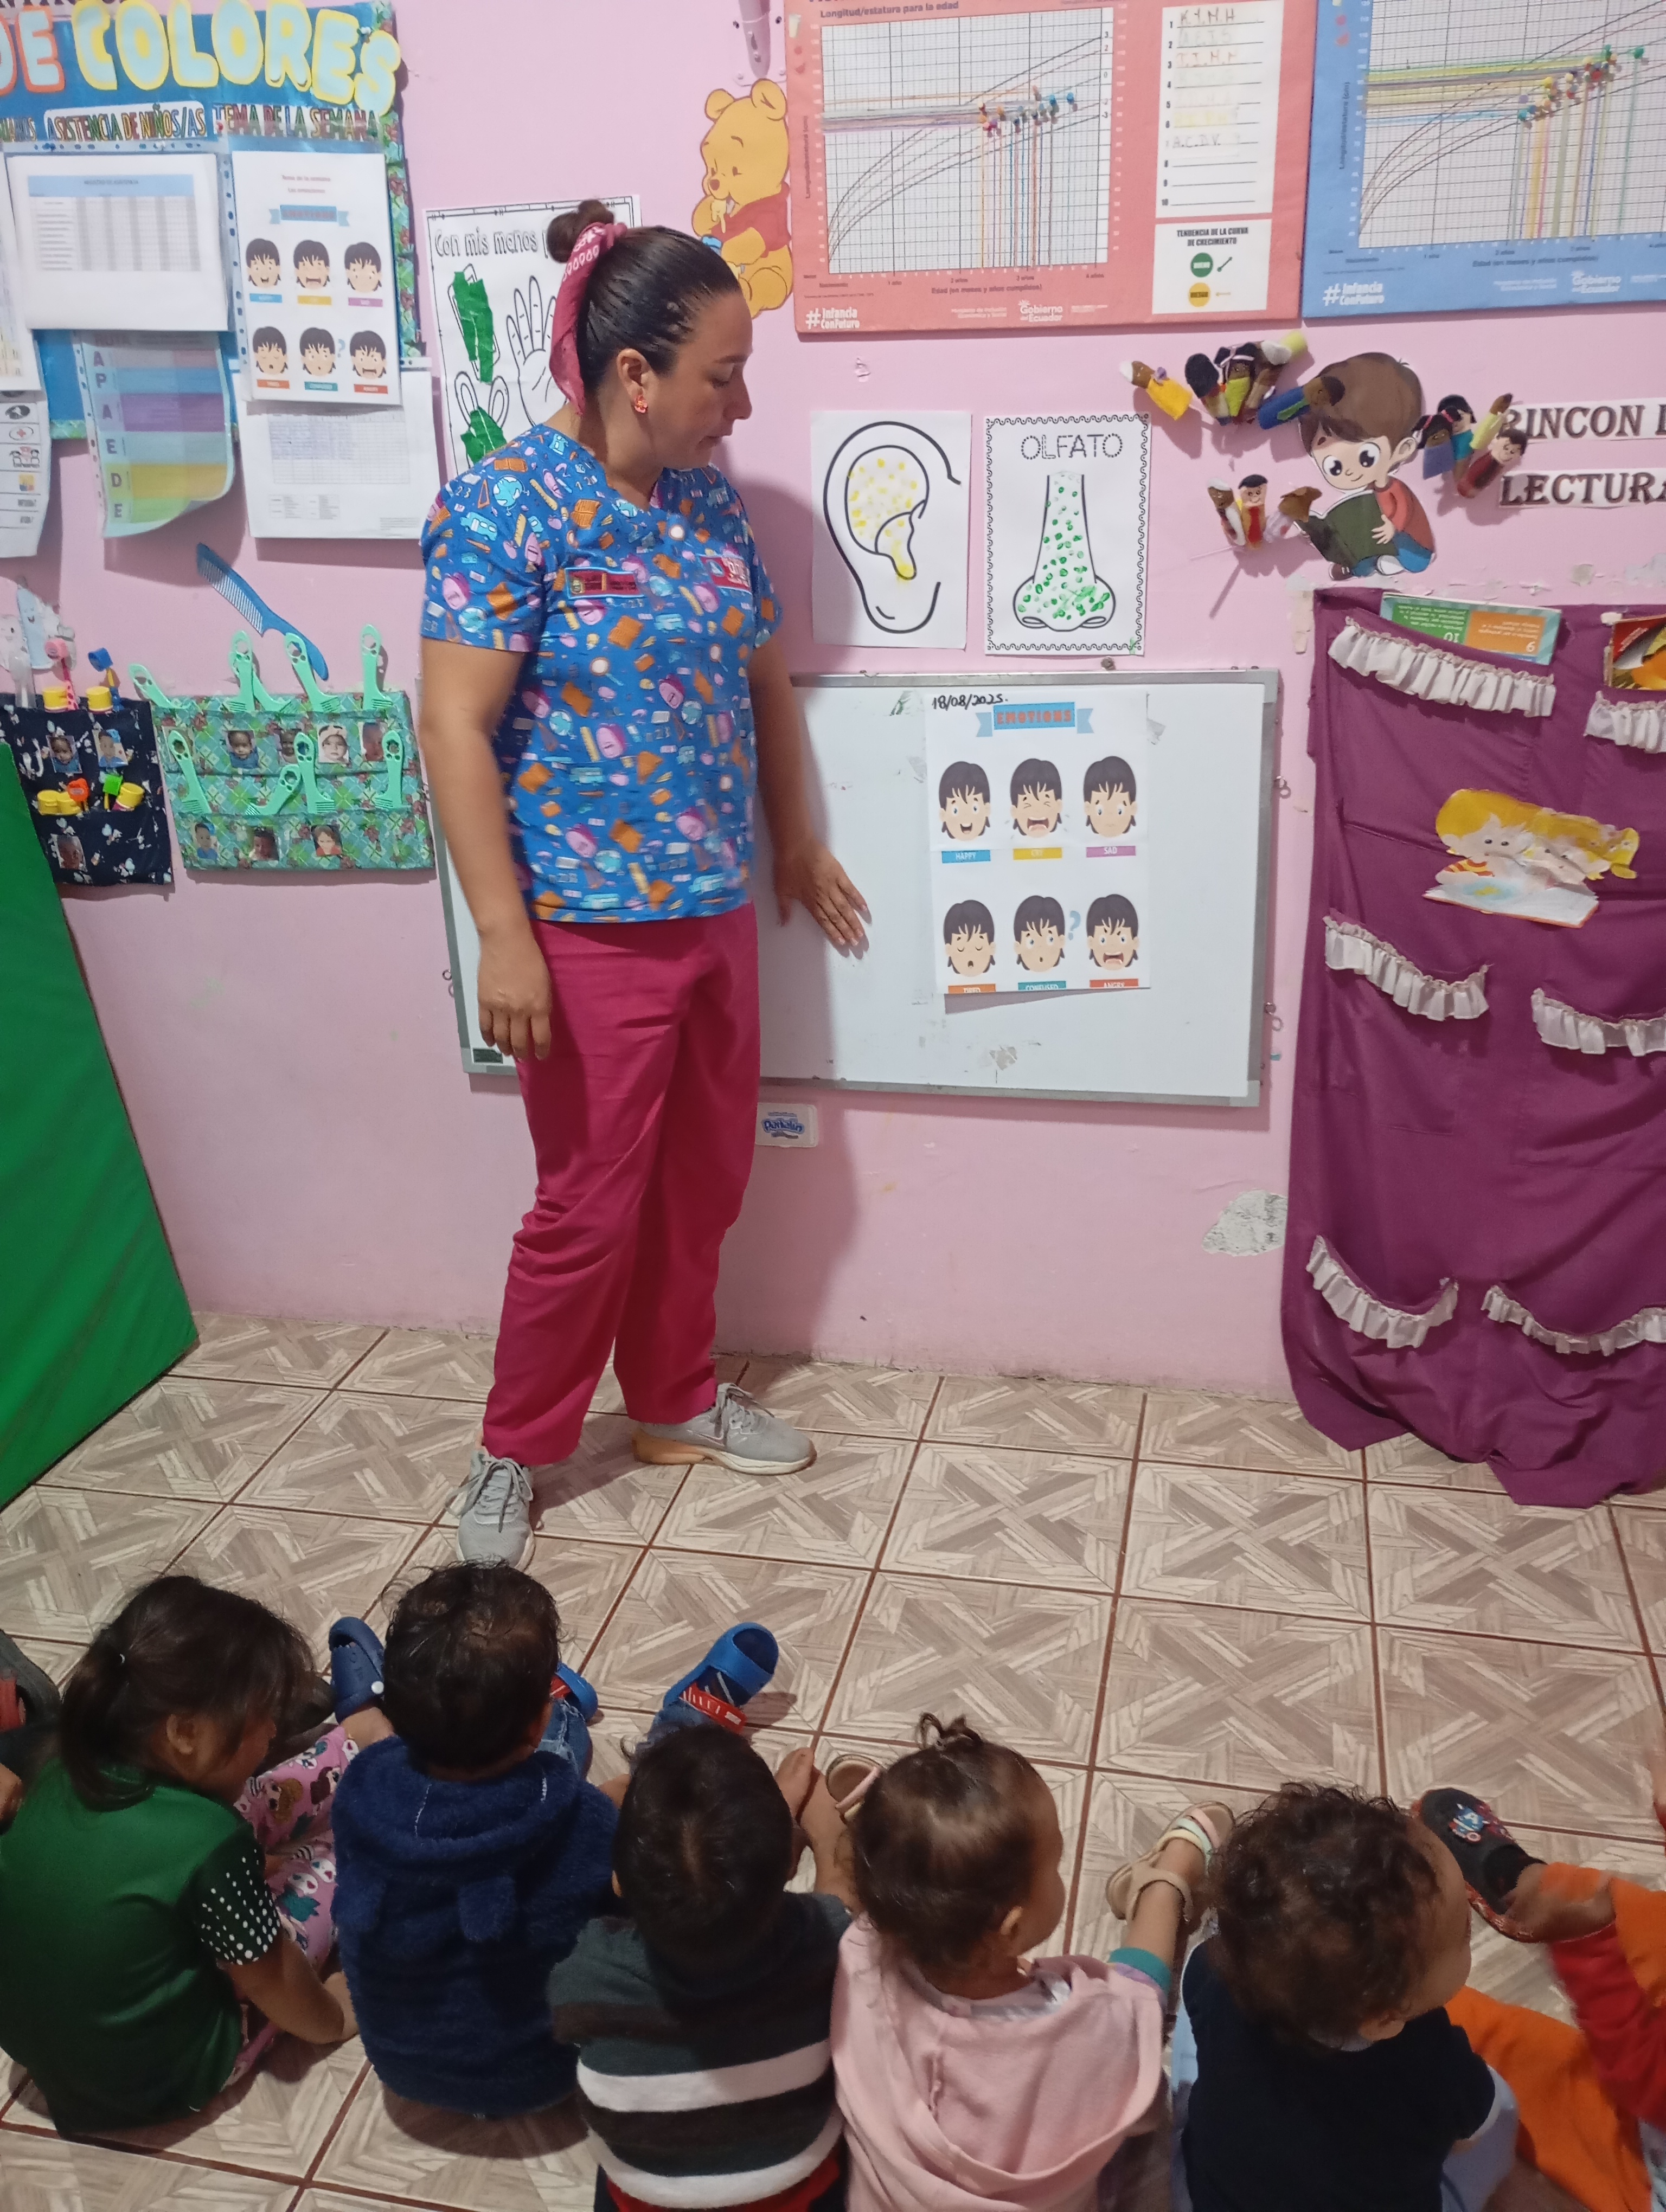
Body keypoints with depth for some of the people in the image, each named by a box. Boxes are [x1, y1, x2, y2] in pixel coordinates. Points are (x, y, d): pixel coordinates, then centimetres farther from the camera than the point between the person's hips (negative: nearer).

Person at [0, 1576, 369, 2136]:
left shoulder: (63, 1778, -14)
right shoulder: (209, 1841, -32)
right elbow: (271, 1978, -15)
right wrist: (330, 2018, 4)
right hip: (160, 2079, -5)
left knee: (258, 1808, 13)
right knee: (342, 1849, 4)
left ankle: (358, 1744, 35)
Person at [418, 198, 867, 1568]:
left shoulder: (709, 500, 7)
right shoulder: (507, 506, -14)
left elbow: (764, 681, 18)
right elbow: (456, 727, -18)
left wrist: (796, 843, 23)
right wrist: (504, 936, -21)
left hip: (717, 909, 7)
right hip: (588, 926, -7)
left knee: (704, 1179, 17)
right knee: (591, 1203, 3)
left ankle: (676, 1400, 38)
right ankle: (515, 1449, 25)